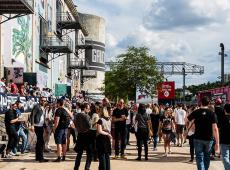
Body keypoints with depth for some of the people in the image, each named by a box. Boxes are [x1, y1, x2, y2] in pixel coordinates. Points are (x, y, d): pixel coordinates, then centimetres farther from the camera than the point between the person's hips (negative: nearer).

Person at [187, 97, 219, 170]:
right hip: (209, 139, 1)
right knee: (207, 157, 19)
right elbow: (215, 129, -14)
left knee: (199, 157, 2)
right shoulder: (212, 114, -8)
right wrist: (217, 142, -13)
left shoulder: (196, 112, -5)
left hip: (198, 138, -1)